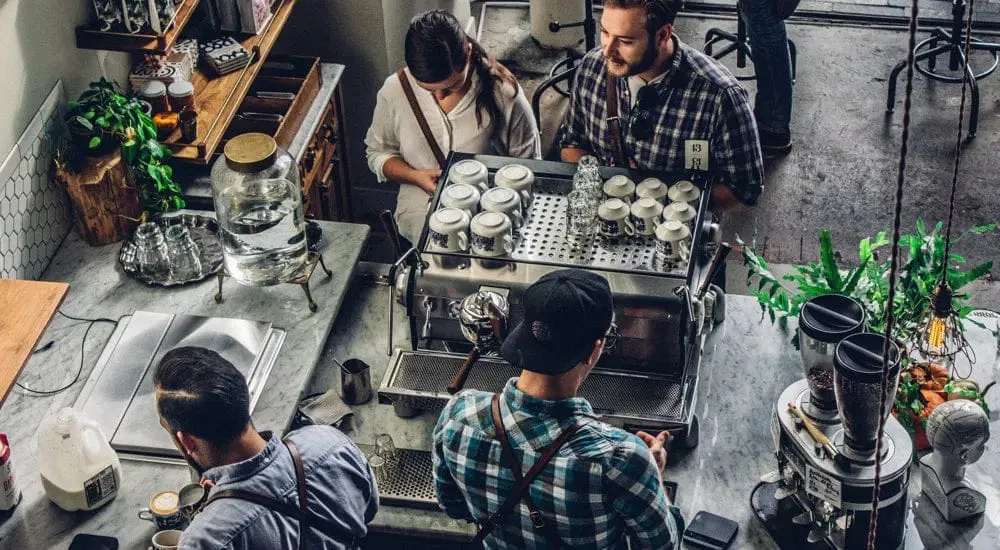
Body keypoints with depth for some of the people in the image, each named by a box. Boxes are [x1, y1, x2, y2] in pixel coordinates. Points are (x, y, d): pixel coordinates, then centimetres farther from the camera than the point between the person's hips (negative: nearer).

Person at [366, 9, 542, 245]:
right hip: (423, 210, 1)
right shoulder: (394, 91, -6)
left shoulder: (504, 93, -11)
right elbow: (378, 153, 11)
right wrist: (415, 176, -9)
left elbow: (529, 165, 2)